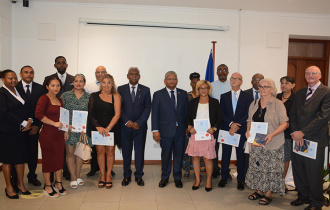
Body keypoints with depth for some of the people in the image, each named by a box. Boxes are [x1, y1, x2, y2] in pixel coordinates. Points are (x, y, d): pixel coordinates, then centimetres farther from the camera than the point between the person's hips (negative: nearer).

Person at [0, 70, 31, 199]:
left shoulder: (18, 91, 13)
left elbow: (26, 109, 14)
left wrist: (29, 121, -4)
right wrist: (23, 123, -15)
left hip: (22, 130, 6)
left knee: (21, 158, 11)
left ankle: (20, 184, 24)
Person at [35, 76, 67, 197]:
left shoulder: (59, 100, 13)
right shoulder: (44, 98, -8)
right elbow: (38, 114, -22)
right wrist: (54, 123, -19)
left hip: (59, 134, 6)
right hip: (47, 134, -6)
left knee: (59, 158, 11)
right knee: (48, 159, 4)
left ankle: (58, 184, 25)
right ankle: (47, 186, 18)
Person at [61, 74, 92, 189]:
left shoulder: (89, 97, 4)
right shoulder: (66, 95, 2)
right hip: (69, 129, -1)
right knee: (70, 152, 0)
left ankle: (78, 176, 22)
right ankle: (73, 178, 10)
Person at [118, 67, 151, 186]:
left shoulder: (145, 90, 6)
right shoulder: (121, 89, 5)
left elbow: (148, 108, 0)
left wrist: (139, 123, -10)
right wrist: (127, 122, -10)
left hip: (140, 126, 0)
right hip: (125, 126, 0)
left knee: (140, 151, 5)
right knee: (126, 151, 6)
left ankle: (139, 176, 17)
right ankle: (127, 175, 20)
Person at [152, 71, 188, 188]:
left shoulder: (183, 94, 8)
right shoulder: (158, 95, 1)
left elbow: (186, 111, 7)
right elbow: (154, 114, -2)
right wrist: (155, 130, -8)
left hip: (180, 130, 2)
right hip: (166, 130, -2)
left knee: (178, 154, 10)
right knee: (166, 155, 9)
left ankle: (177, 178, 26)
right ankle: (165, 177, 26)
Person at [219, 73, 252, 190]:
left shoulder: (247, 97, 4)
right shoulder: (224, 96, 9)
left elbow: (247, 115, -4)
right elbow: (222, 113, 1)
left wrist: (237, 125, -15)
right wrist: (231, 124, -14)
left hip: (241, 130, -1)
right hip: (226, 130, 2)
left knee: (241, 155, 5)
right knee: (225, 154, 7)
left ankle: (240, 179, 17)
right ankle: (224, 177, 19)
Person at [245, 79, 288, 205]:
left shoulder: (278, 104, -6)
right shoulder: (254, 104, 10)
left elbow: (284, 123, -9)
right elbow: (249, 120, 18)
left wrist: (272, 134, -22)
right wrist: (248, 130, -2)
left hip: (271, 143, -5)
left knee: (270, 167, 0)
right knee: (256, 166, 9)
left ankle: (268, 194, 14)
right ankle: (259, 190, 25)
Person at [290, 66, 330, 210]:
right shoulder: (300, 93, 14)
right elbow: (293, 114, 11)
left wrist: (302, 132, -16)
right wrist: (295, 132, -5)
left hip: (315, 139, -5)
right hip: (298, 138, 6)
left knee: (314, 173, 3)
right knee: (298, 170, 12)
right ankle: (303, 196, 32)